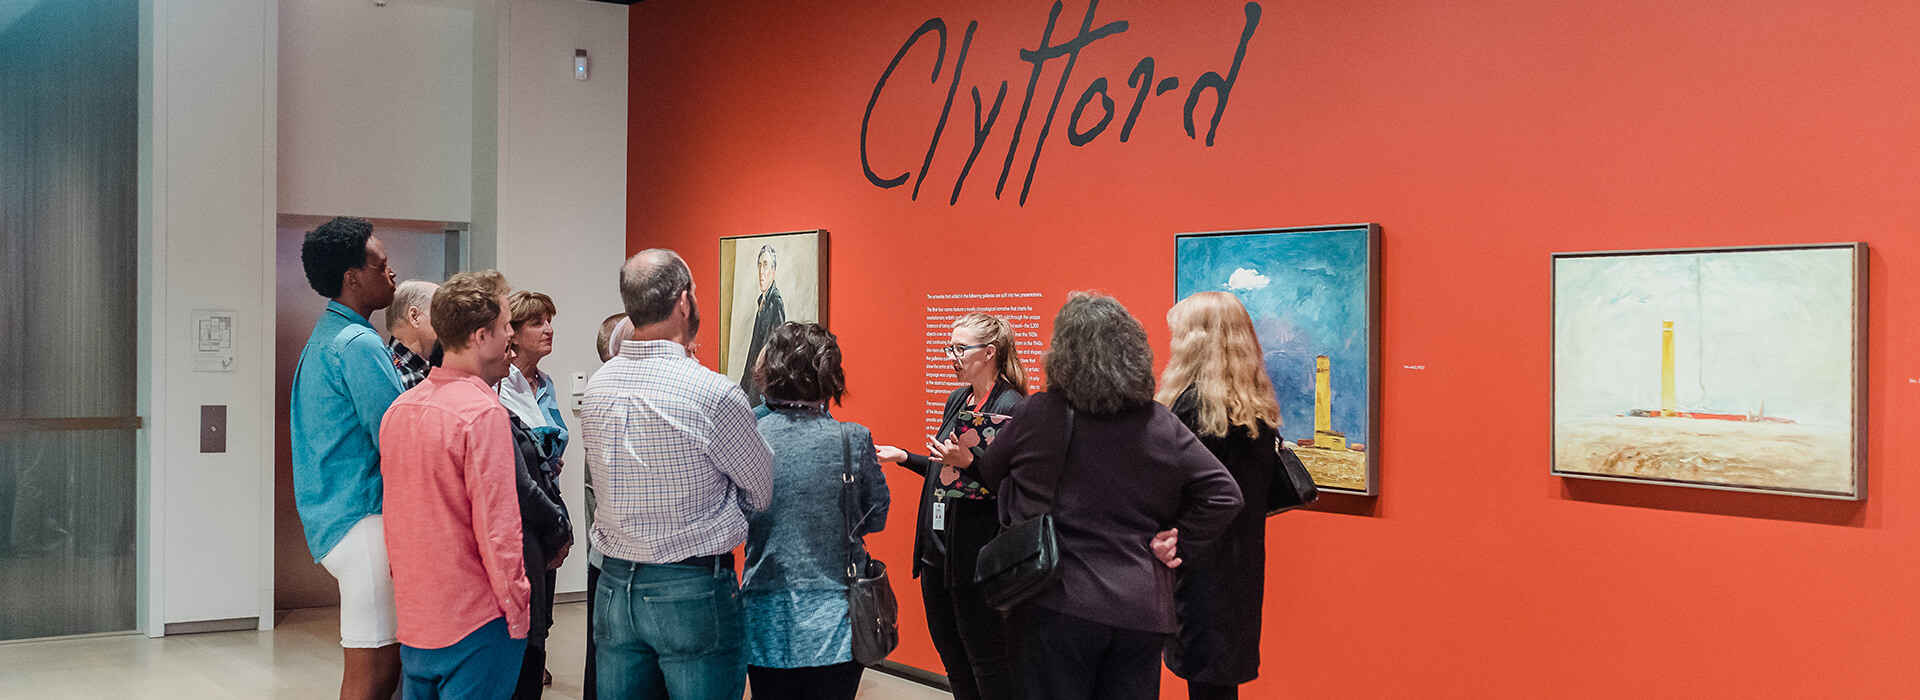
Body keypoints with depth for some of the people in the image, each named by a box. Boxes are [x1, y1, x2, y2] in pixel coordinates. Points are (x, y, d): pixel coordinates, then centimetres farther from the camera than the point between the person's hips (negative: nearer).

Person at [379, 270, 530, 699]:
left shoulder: (399, 408, 7)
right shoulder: (484, 413, -17)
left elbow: (395, 513, 15)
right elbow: (496, 528, -19)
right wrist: (516, 609, -9)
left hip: (413, 620, 8)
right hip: (474, 624, -8)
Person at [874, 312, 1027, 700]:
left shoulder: (1010, 407, -15)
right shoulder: (957, 400, 13)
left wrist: (969, 460, -33)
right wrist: (904, 457, 17)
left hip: (976, 558, -9)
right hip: (937, 551, 9)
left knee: (988, 664, 0)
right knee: (951, 658, 17)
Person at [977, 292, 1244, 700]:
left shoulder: (1037, 415, -9)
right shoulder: (1162, 426, -2)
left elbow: (991, 475, 6)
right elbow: (1224, 496, -1)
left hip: (1055, 605, -3)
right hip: (1141, 612, 3)